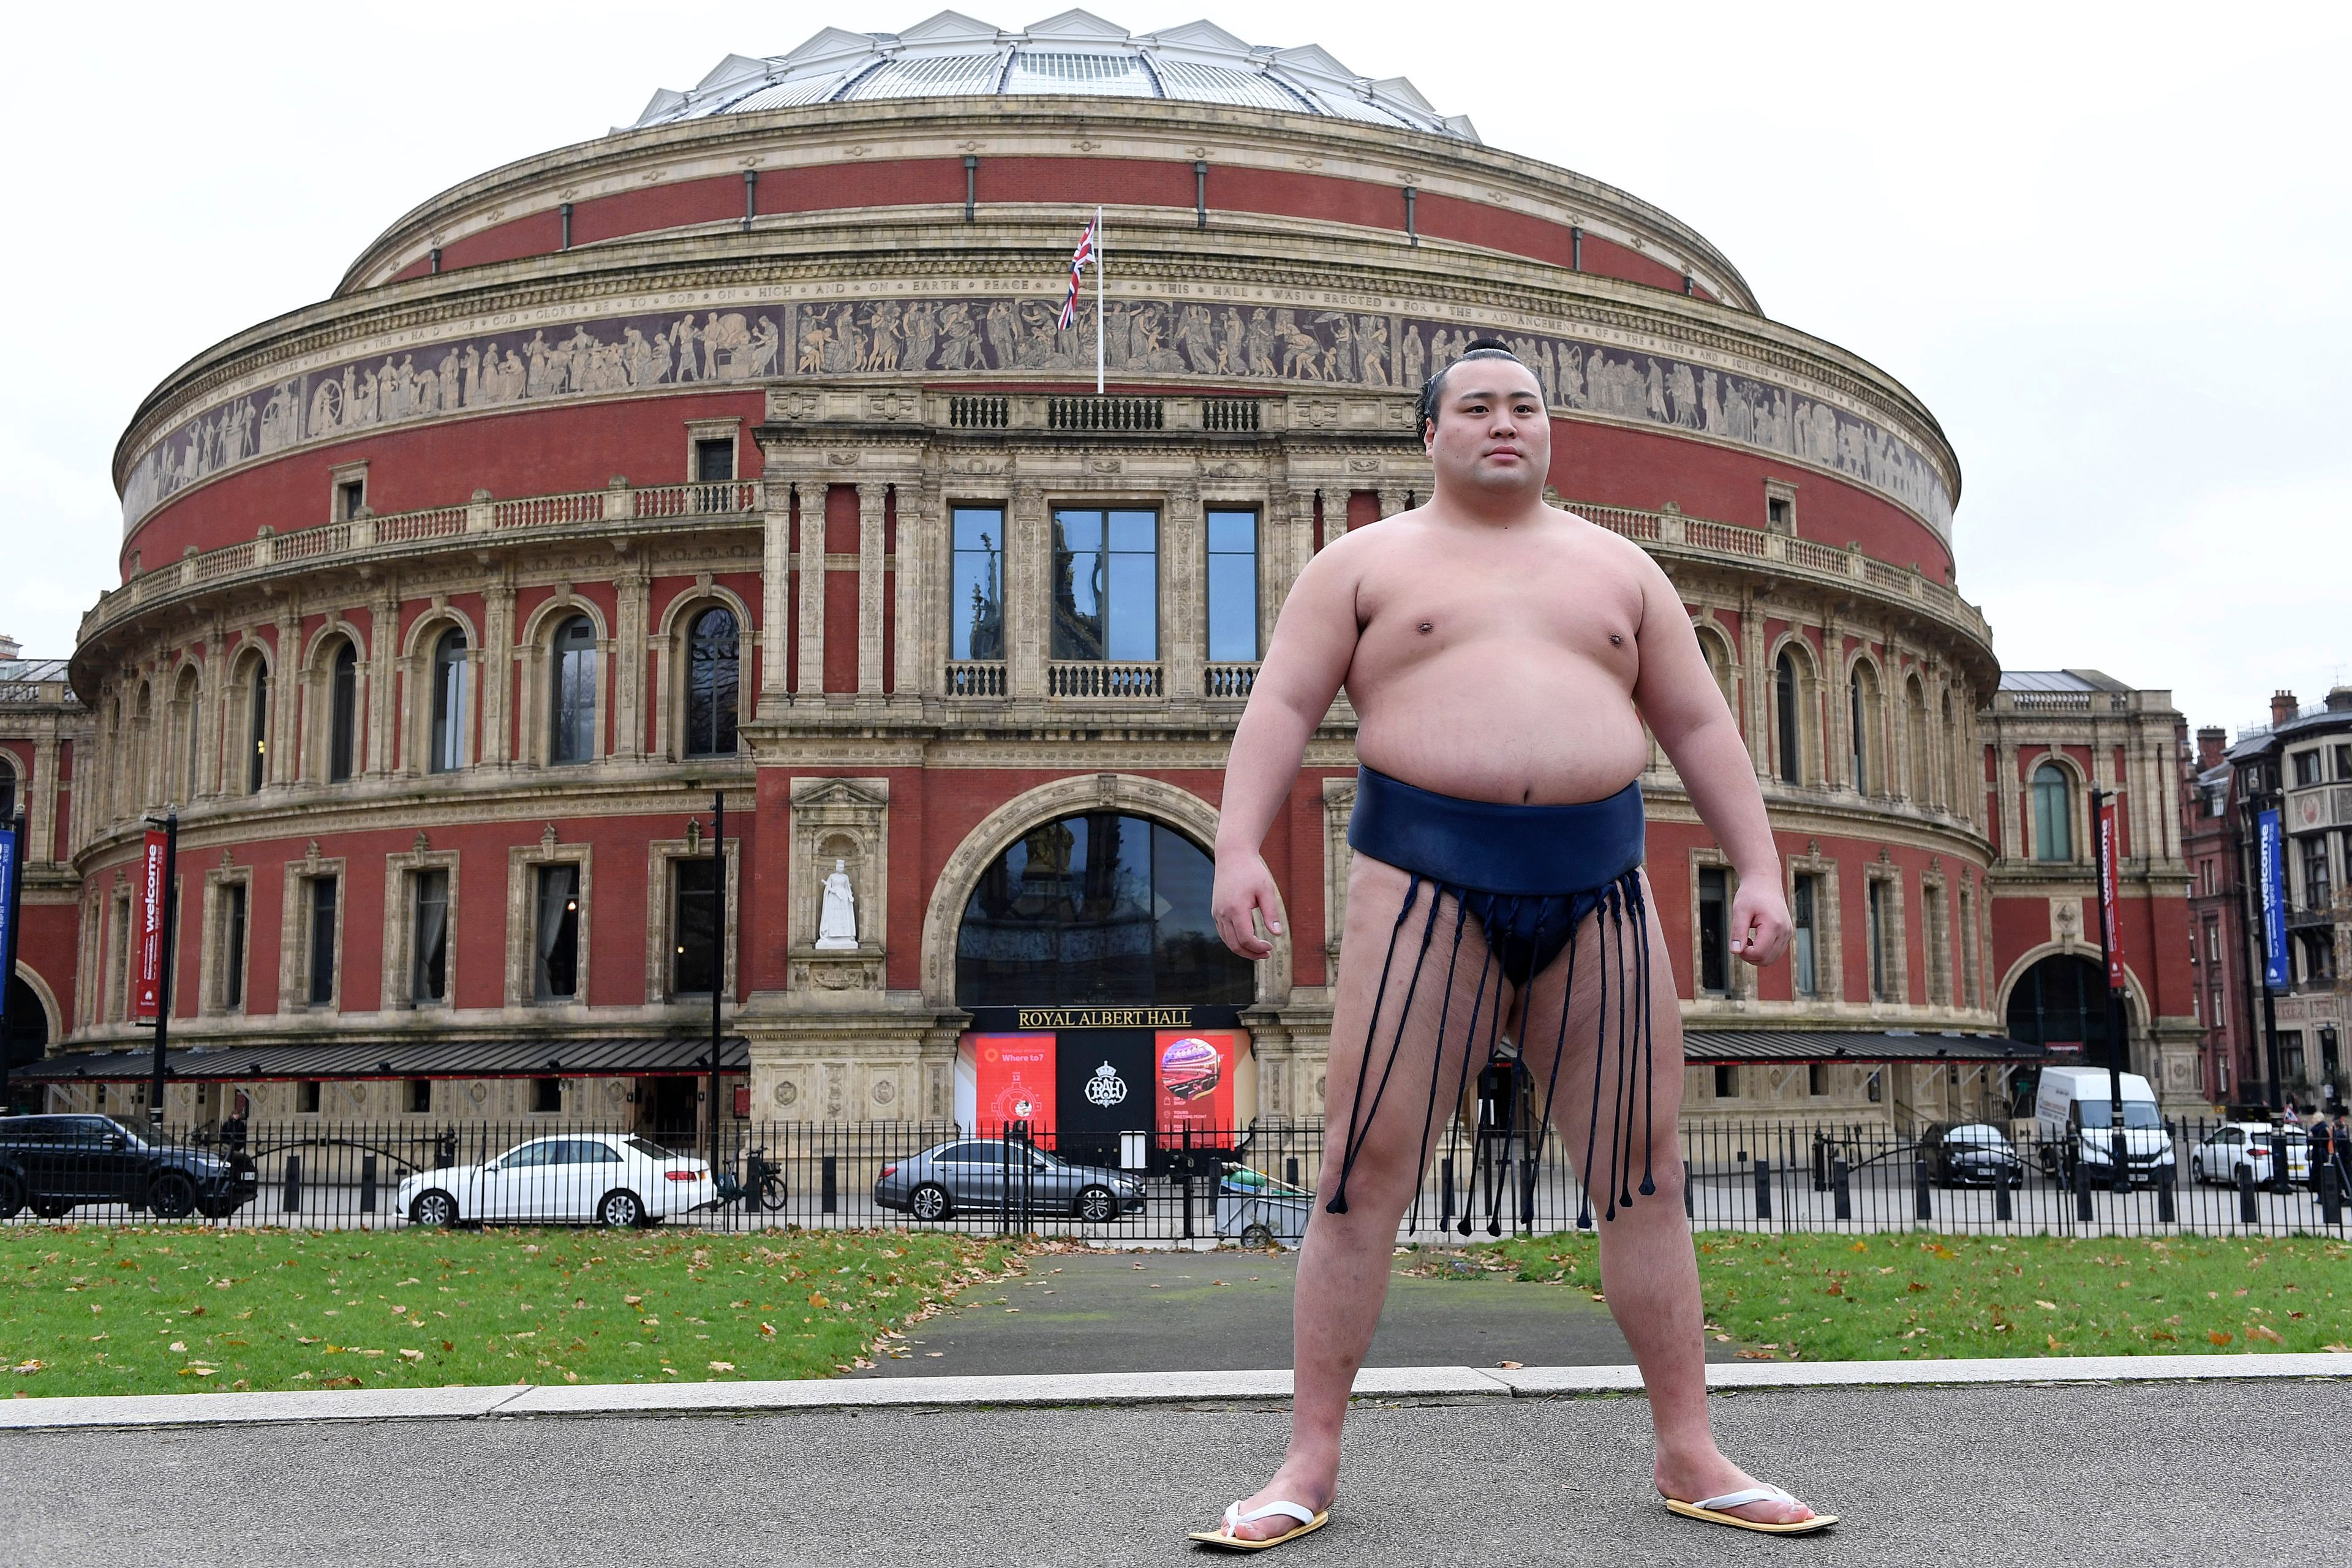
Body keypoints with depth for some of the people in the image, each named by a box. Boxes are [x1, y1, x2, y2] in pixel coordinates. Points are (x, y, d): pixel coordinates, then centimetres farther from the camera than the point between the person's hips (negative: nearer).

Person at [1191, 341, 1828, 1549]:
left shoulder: (1617, 567, 18)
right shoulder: (1366, 562, 10)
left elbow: (1699, 726, 16)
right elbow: (1282, 705, 1)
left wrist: (1758, 867, 6)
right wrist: (1238, 847, -15)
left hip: (1597, 886, 3)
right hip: (1426, 879, -3)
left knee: (1641, 1174, 4)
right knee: (1364, 1172, -6)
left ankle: (1690, 1459, 14)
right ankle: (1310, 1464, 3)